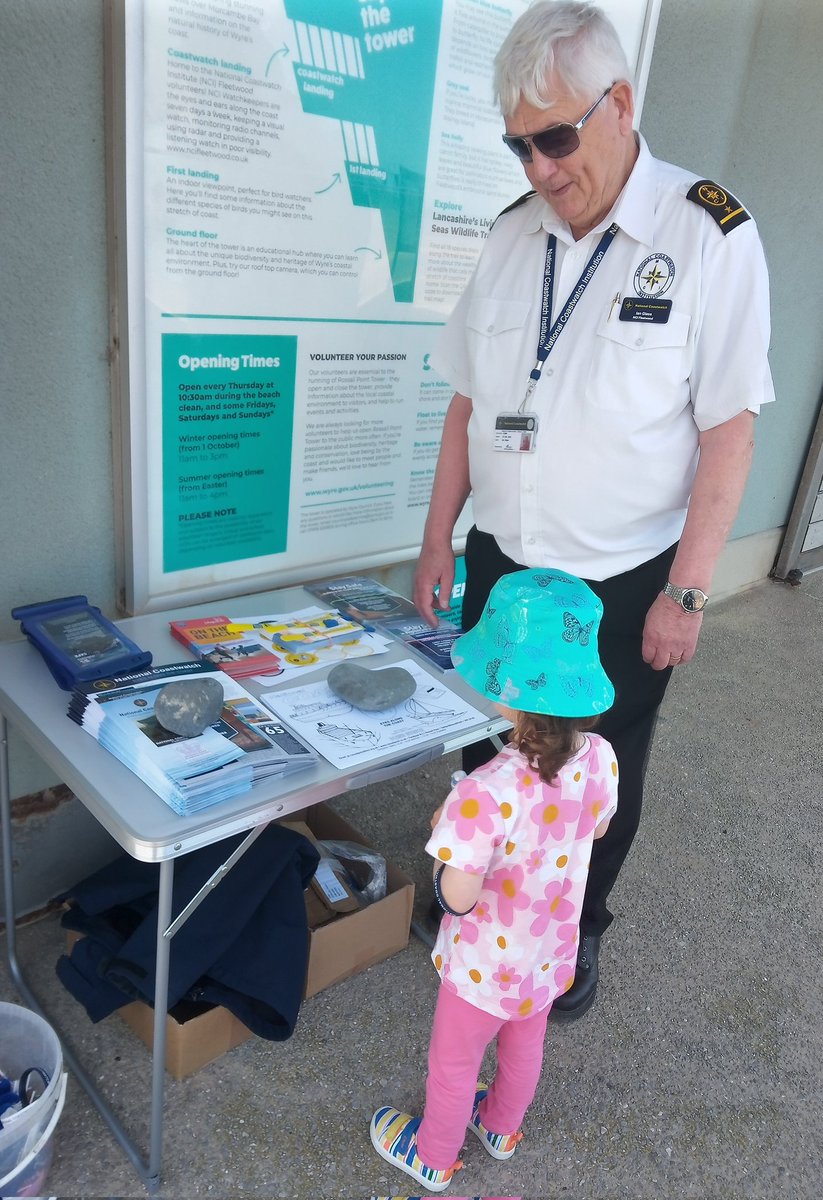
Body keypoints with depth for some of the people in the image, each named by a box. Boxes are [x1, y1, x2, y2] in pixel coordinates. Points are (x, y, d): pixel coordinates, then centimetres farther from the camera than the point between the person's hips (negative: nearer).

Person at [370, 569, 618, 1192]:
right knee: (525, 1045, 33)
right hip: (552, 956, 5)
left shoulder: (488, 793, -41)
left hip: (487, 970, -5)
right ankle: (503, 1127, 62)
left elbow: (457, 898, -30)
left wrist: (445, 829, -15)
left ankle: (434, 1158, 52)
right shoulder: (599, 759, -21)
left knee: (453, 1064, 24)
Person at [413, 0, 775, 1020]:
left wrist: (685, 592, -14)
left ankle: (577, 929, 41)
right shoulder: (511, 235, 3)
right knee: (489, 749, 19)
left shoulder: (710, 235, -12)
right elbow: (469, 403, 7)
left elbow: (728, 431, -12)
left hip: (622, 587, -4)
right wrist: (438, 539, 7)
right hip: (501, 566, 4)